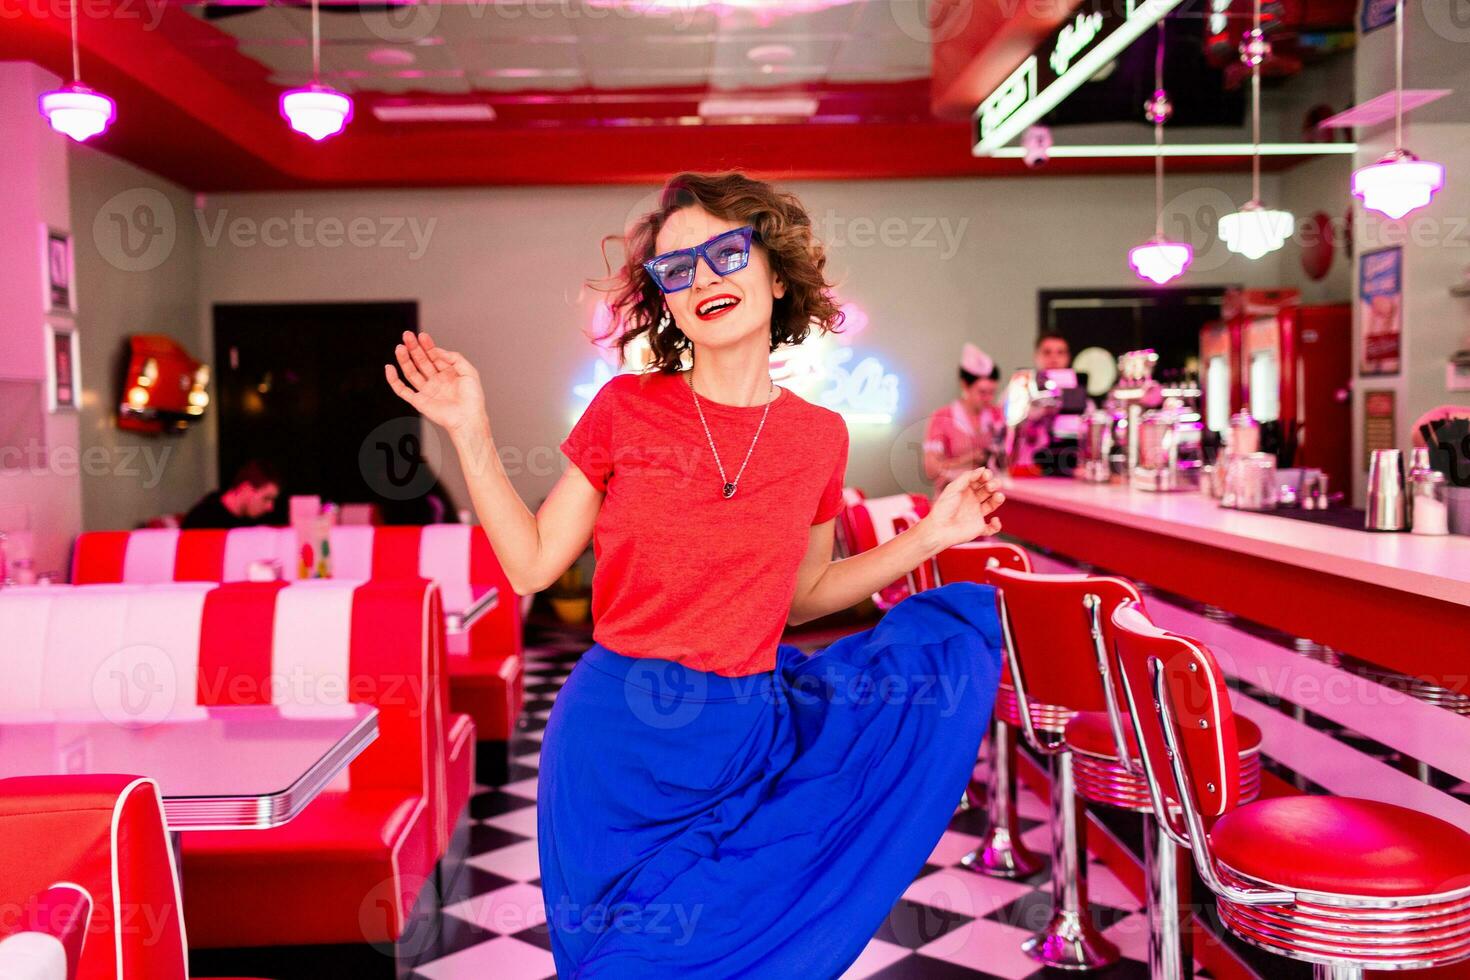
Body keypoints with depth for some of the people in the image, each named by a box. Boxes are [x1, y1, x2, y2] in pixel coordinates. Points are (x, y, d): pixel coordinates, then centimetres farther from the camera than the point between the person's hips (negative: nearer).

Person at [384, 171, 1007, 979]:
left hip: (747, 742, 2)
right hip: (616, 740, -1)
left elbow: (799, 596, 10)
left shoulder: (819, 437, -1)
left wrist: (927, 538, 3)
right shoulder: (626, 409, -7)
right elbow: (532, 565, -3)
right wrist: (472, 433, -10)